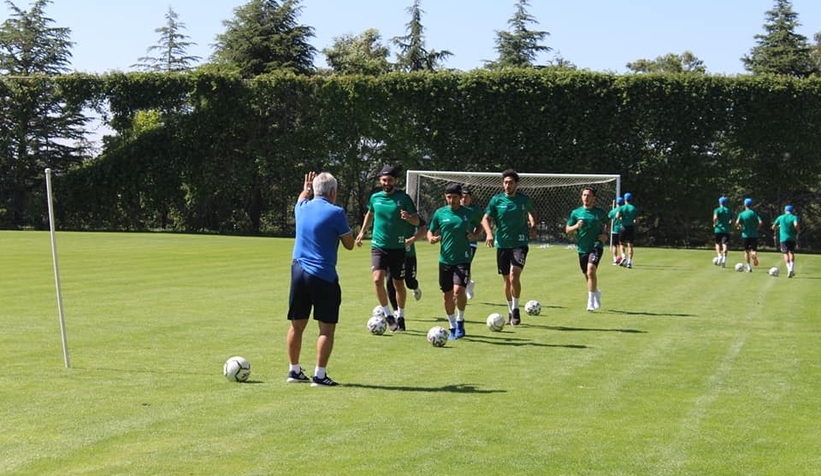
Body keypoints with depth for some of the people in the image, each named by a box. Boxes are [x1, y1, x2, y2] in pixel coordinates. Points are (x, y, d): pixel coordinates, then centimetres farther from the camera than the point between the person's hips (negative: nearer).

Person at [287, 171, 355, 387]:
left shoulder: (302, 208, 9)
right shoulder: (335, 213, -10)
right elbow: (349, 244, -1)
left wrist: (306, 189, 53)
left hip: (298, 271, 6)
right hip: (323, 276, -6)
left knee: (297, 325, 13)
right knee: (327, 328, 0)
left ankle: (294, 371, 22)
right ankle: (319, 375, -2)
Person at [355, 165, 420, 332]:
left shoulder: (403, 197, -4)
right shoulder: (375, 197, 4)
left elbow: (417, 221, -4)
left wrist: (408, 217, -25)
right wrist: (362, 231, 21)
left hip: (398, 247, -1)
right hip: (378, 245, 1)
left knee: (399, 284, 6)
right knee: (378, 279, -17)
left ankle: (400, 317, 25)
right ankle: (388, 315, -2)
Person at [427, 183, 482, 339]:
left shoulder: (468, 213, 1)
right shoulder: (439, 213, 2)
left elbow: (479, 225, 18)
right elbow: (430, 231, 10)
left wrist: (475, 235, -2)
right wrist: (431, 238, -12)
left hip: (463, 260, -2)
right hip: (445, 260, 2)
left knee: (458, 290, -19)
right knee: (447, 295, 7)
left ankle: (460, 321, 3)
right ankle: (452, 327, 23)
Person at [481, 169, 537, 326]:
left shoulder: (524, 200, 2)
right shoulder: (496, 200, 0)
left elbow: (531, 213, 22)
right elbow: (485, 219, -3)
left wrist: (533, 226, 3)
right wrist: (489, 233, -21)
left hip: (520, 244, -2)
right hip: (502, 244, 2)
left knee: (514, 275, -19)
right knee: (506, 280, 9)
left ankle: (516, 309, -5)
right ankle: (510, 310, 25)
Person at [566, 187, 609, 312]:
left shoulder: (600, 213, 1)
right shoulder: (576, 213, 3)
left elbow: (606, 225, 18)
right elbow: (567, 230, 7)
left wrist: (605, 235, -2)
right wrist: (576, 226, -14)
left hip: (596, 247, -3)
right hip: (582, 249, 3)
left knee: (591, 271, -23)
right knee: (588, 276, 13)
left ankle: (591, 302, -19)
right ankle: (597, 293, 43)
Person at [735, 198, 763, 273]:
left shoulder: (741, 214, -1)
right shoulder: (754, 213, -1)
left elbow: (737, 224, -13)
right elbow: (760, 222, -11)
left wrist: (740, 226, 7)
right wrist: (757, 228, 5)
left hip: (745, 235, 0)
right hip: (754, 235, 0)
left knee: (746, 251, 11)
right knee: (754, 249, 5)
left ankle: (749, 267, 7)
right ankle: (754, 255, -31)